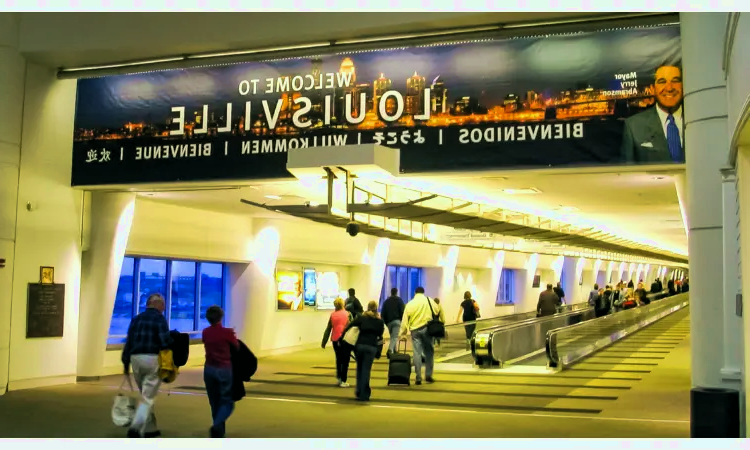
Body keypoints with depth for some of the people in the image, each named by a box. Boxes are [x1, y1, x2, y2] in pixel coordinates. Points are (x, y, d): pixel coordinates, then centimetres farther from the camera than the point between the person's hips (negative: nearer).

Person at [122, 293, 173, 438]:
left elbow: (129, 341, 11)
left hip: (136, 358, 6)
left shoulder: (136, 319, 13)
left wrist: (126, 361, 13)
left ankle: (150, 429, 24)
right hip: (153, 359, -6)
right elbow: (165, 339, -16)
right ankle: (136, 428, -19)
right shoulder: (160, 318, -4)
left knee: (146, 395, 19)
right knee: (148, 398, -3)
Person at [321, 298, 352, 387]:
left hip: (335, 340, 3)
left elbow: (328, 329, 3)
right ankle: (343, 381, -1)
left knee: (339, 359, 20)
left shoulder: (332, 315, 1)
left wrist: (324, 342, 9)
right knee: (345, 360, 4)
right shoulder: (348, 314, -4)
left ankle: (338, 378, 20)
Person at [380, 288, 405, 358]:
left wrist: (385, 322, 16)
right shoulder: (399, 300, 2)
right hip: (396, 321, -4)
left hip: (388, 321, 4)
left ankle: (393, 351, 20)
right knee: (395, 337, -11)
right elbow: (402, 311, -5)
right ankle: (390, 350, -32)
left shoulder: (386, 301, 14)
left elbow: (383, 312, 12)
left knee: (392, 336, 19)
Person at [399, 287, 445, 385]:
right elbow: (438, 310, 2)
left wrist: (402, 333, 8)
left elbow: (405, 320, 4)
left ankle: (418, 378, 1)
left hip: (414, 330, 1)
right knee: (429, 352, 11)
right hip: (426, 328, -1)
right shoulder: (428, 300, 4)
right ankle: (428, 375, 8)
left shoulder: (410, 304, 7)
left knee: (417, 353, 2)